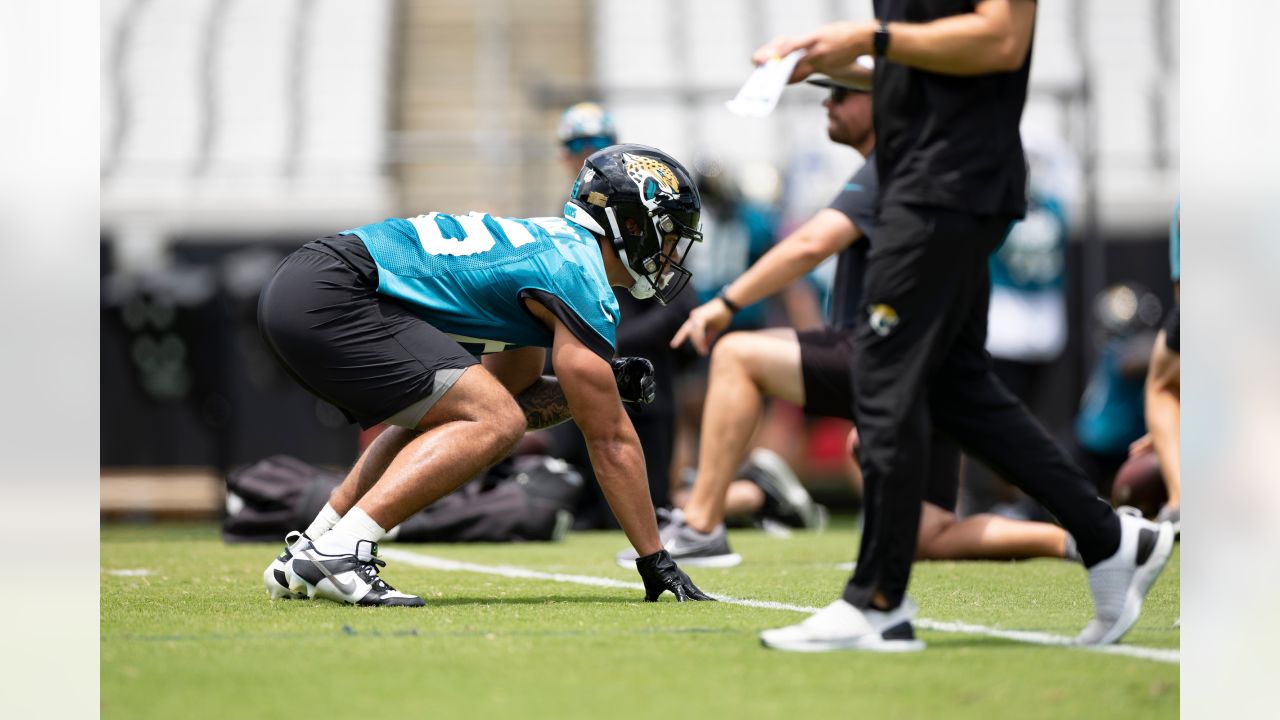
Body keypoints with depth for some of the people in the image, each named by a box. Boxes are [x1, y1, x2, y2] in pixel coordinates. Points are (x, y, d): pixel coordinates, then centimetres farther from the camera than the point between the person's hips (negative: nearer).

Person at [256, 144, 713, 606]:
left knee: (436, 418, 27)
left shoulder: (550, 243, 22)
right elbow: (610, 440, -5)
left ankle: (303, 558, 20)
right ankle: (336, 552, -20)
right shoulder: (580, 280, -7)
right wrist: (656, 561, 1)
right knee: (495, 424, -13)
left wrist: (604, 384, 15)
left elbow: (512, 394, 29)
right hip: (328, 299, -10)